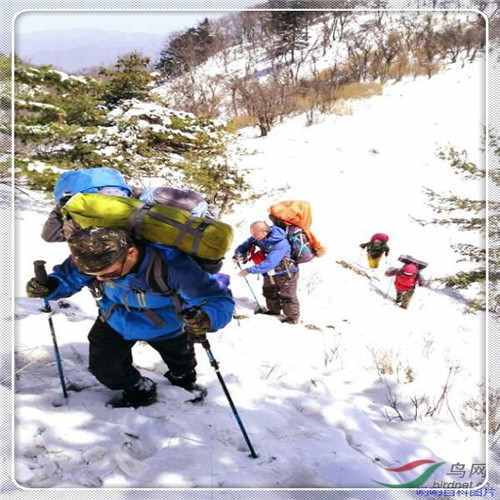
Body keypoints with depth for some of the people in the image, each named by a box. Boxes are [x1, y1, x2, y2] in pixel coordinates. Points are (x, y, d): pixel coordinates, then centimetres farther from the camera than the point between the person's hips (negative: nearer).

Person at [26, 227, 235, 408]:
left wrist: (205, 319, -65)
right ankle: (139, 390, 27)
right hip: (117, 322, 2)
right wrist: (48, 287, -37)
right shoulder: (91, 259, -34)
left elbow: (219, 299, -41)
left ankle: (185, 383, 62)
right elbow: (67, 278, -13)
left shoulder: (172, 266, -46)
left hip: (165, 327, -1)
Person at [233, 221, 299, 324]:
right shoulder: (259, 237, -17)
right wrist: (238, 254, -27)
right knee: (269, 293, 22)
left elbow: (269, 263, -43)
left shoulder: (280, 244, -39)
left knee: (287, 297, 4)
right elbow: (246, 244, -4)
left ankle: (293, 317, 22)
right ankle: (274, 310, 43)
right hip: (270, 274, 7)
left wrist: (249, 270, -42)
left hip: (286, 274, -7)